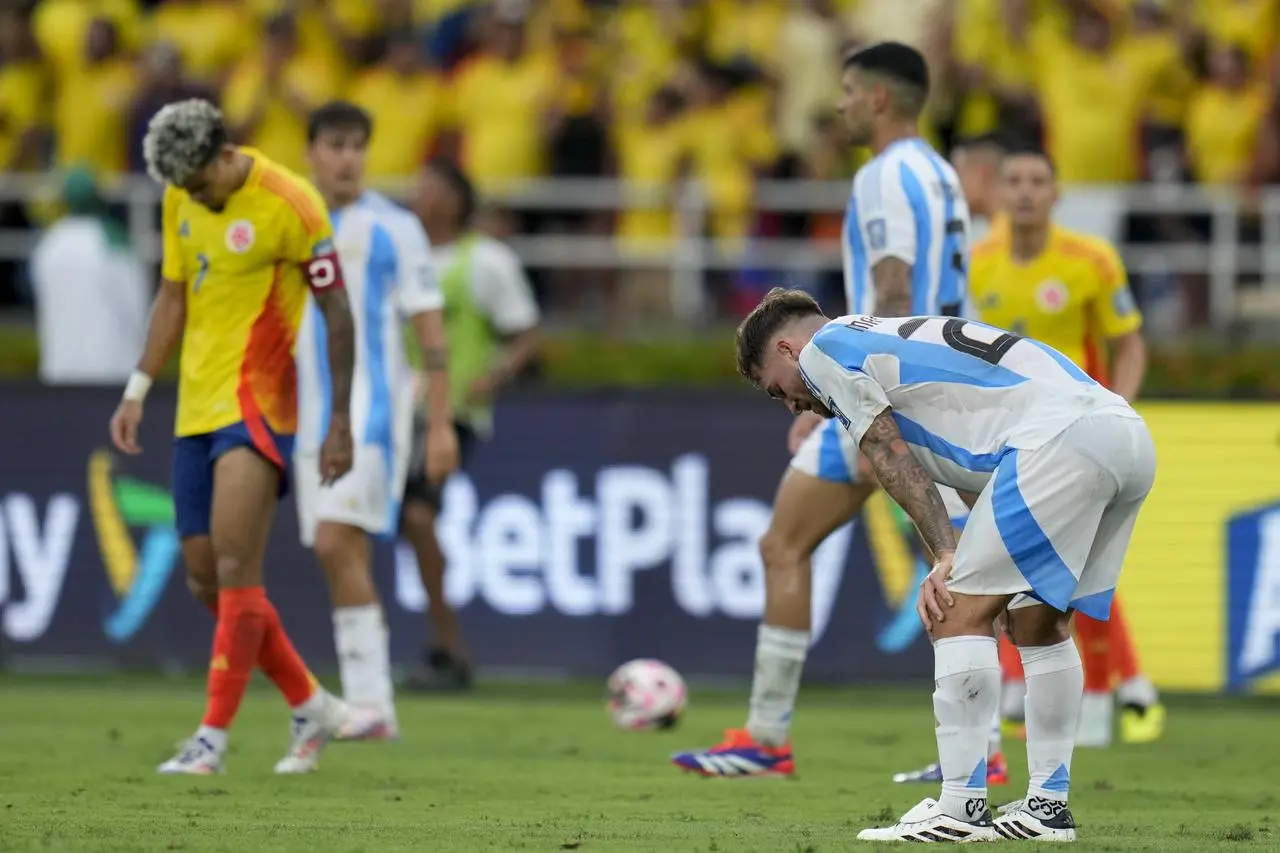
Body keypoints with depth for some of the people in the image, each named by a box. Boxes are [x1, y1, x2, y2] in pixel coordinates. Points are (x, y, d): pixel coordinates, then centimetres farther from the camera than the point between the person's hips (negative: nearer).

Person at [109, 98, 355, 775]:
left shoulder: (288, 204, -12)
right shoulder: (181, 201, 8)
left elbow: (336, 312, -9)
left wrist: (340, 421, -9)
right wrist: (138, 389, 10)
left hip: (256, 407, -8)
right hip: (196, 409, 8)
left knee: (235, 573, -13)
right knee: (206, 581, 7)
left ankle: (214, 738, -11)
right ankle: (312, 706, 21)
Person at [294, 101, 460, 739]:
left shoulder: (393, 228, -2)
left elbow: (430, 330, -3)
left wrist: (440, 424, -9)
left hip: (373, 405, -6)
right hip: (312, 415, 6)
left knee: (336, 542, -18)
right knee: (343, 558, 5)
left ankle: (367, 702, -17)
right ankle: (373, 711, 9)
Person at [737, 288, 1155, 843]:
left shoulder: (824, 348, 11)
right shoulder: (901, 341, 36)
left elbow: (892, 460, 3)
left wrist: (947, 558, 3)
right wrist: (956, 568, 14)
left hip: (1061, 439, -9)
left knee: (959, 614, -3)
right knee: (1039, 623, 20)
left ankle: (961, 809, -5)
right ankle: (1048, 805, 21)